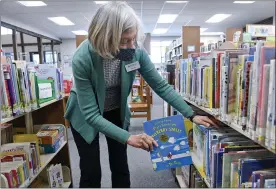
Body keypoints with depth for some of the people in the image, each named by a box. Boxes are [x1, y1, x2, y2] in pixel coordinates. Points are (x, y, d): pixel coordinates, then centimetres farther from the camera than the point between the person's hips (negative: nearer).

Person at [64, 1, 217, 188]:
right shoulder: (82, 59, -33)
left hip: (117, 112, 3)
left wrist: (191, 114, -18)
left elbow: (161, 86, -15)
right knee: (91, 173, 5)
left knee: (121, 169, 11)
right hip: (86, 117, -2)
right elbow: (91, 114, -31)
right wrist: (128, 137, -38)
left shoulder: (137, 51, -23)